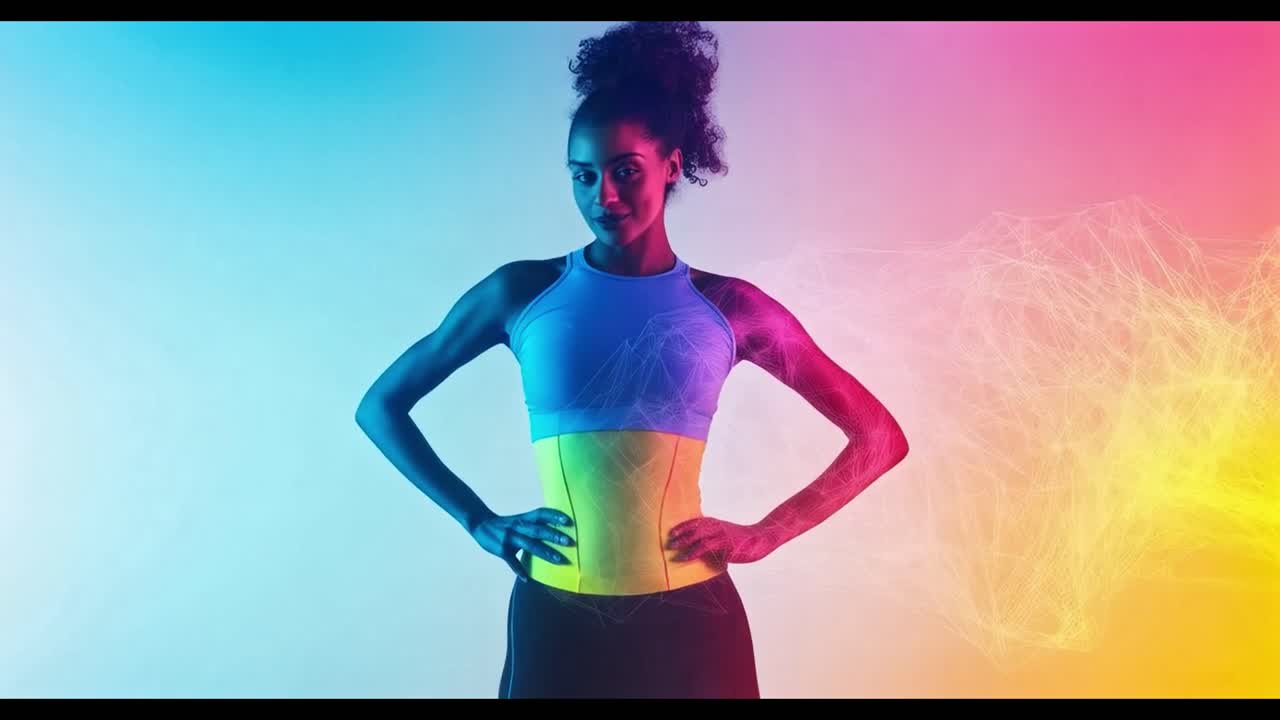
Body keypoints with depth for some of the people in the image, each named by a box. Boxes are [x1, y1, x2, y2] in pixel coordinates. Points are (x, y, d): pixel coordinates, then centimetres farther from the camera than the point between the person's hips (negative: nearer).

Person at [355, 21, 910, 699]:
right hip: (554, 616, 0)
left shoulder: (730, 307, -1)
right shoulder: (520, 291, -1)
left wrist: (762, 535, -4)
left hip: (690, 617, 0)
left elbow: (880, 436, 4)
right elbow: (380, 406, 8)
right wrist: (479, 522, -1)